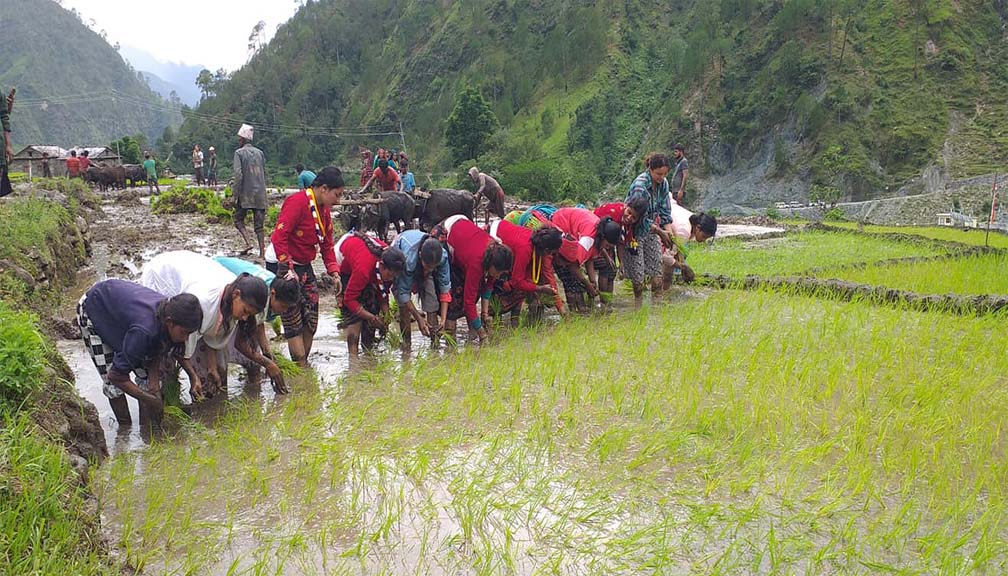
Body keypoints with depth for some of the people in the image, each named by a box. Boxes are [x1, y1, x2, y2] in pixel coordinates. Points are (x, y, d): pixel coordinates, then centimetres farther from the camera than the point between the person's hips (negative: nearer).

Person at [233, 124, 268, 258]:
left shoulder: (239, 153, -5)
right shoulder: (260, 152, 11)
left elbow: (238, 175, -13)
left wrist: (236, 195, -10)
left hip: (246, 194, -4)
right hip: (260, 194, 4)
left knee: (238, 220, 11)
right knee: (259, 224, 6)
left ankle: (248, 242, -8)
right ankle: (262, 252, 2)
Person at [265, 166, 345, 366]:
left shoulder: (324, 209, 8)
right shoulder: (297, 202, -21)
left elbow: (327, 243, 11)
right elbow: (279, 237, -28)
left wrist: (334, 272, 0)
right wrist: (289, 269, -30)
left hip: (304, 266, 9)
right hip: (282, 266, -9)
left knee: (311, 317, 9)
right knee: (294, 321, -6)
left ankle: (304, 362, 21)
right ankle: (300, 366, -1)